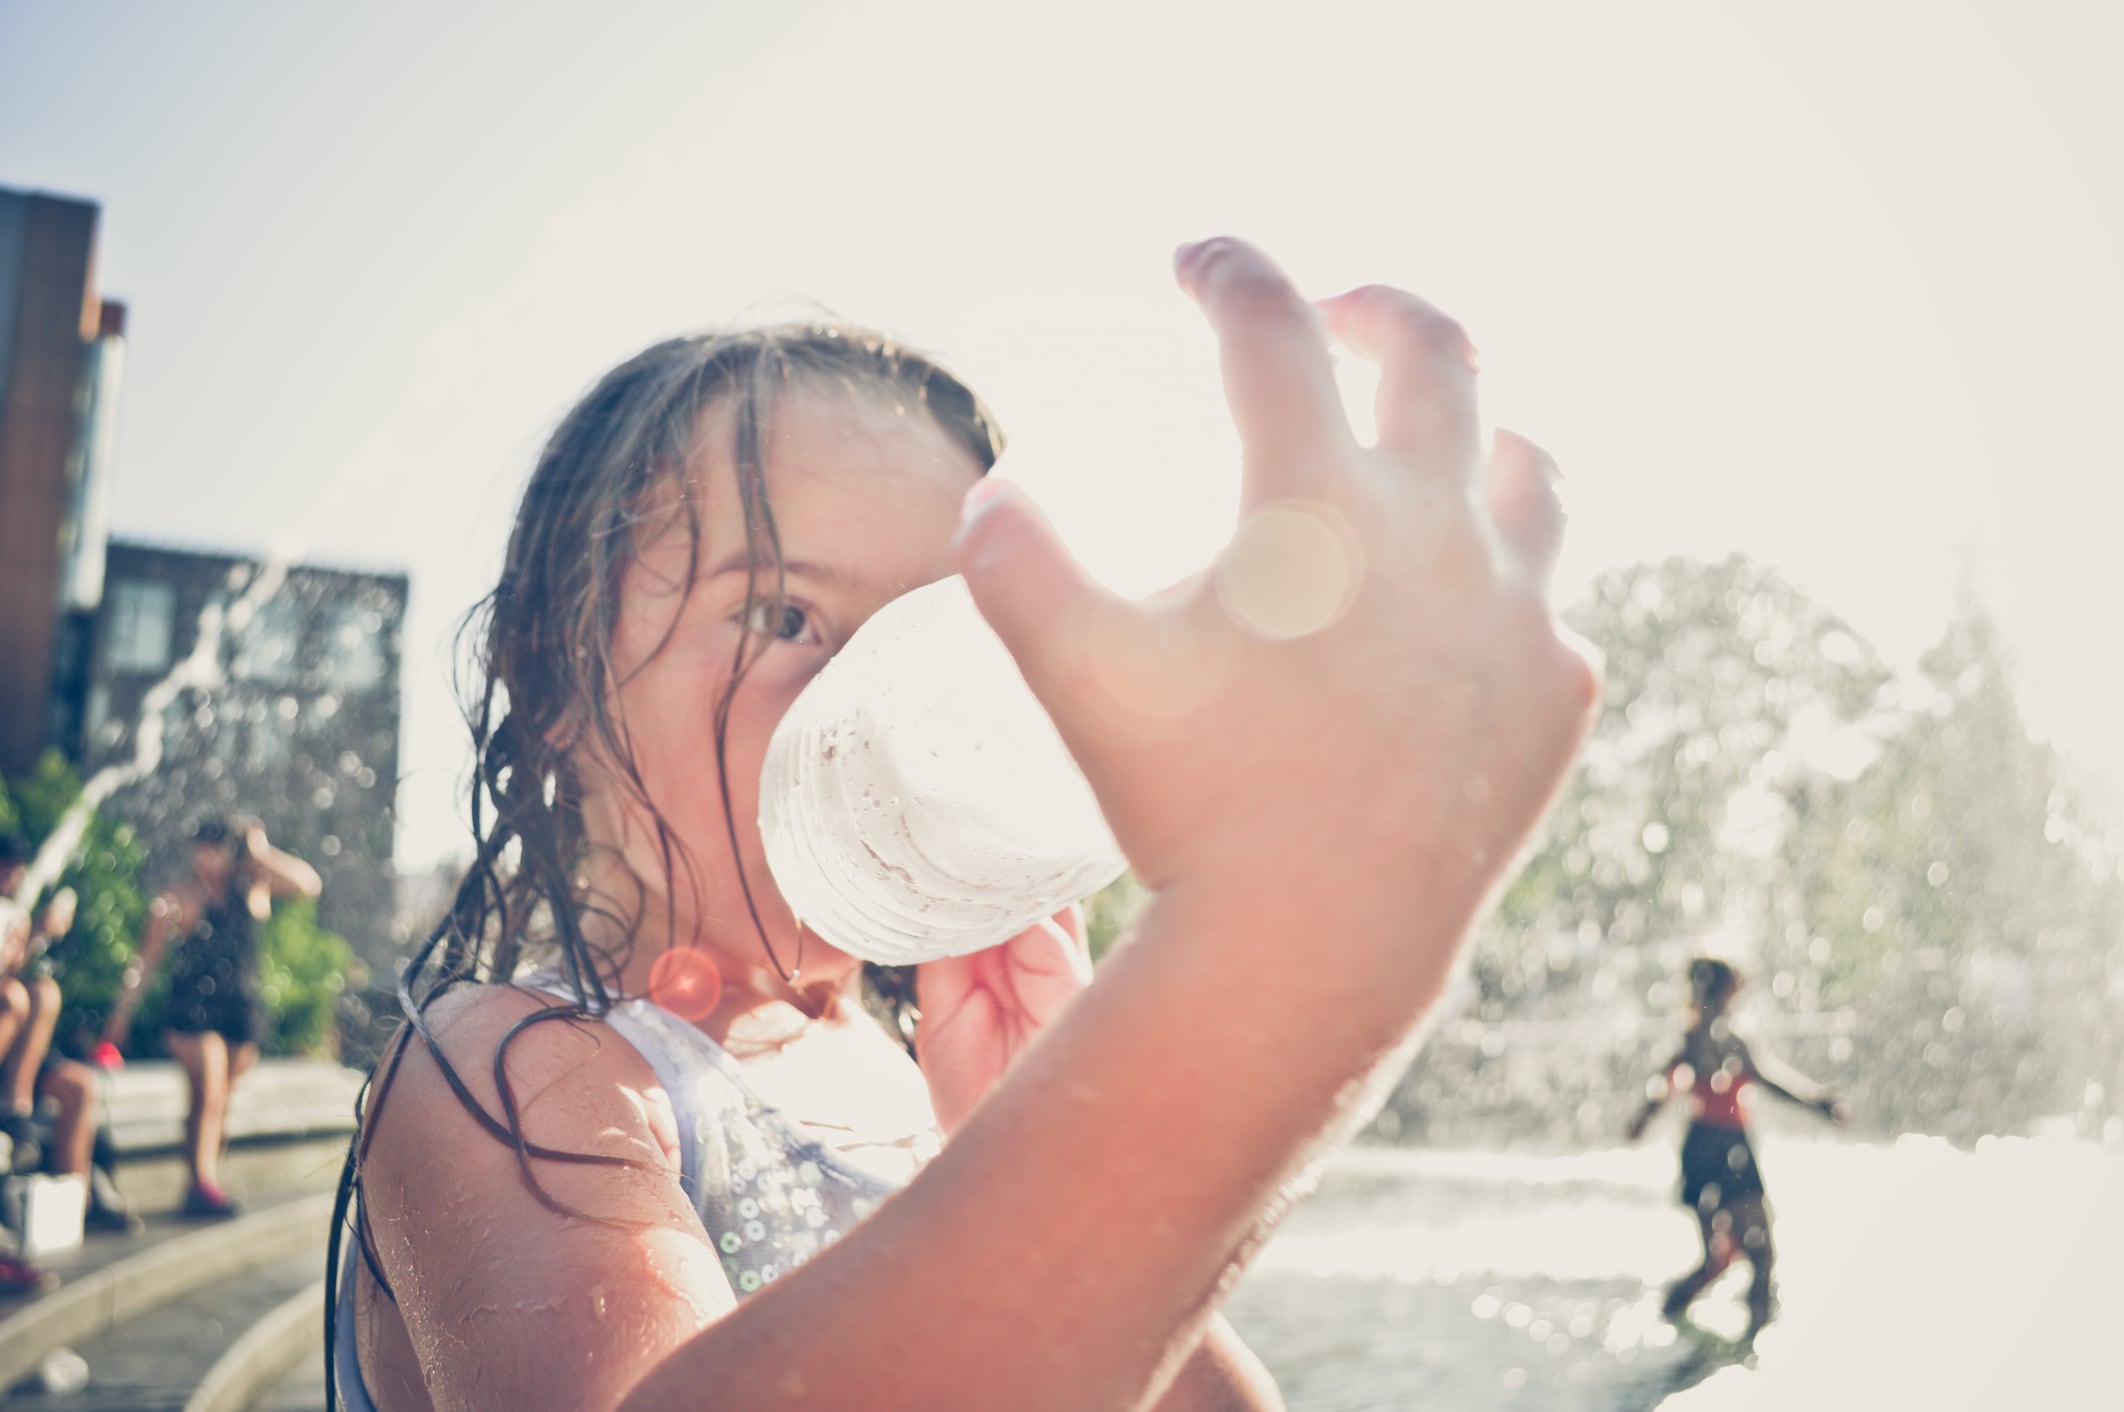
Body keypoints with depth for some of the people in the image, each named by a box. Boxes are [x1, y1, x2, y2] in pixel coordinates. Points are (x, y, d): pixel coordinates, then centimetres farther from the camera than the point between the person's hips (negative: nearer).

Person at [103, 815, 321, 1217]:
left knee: (221, 1102, 9)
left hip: (242, 1007, 3)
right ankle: (203, 1184, -17)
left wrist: (262, 852, -6)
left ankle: (206, 1183, 18)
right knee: (208, 1096, -15)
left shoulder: (253, 886, 8)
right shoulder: (180, 899, 0)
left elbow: (308, 883, -3)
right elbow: (146, 960, 2)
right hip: (194, 1008, -3)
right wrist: (121, 1014, 0)